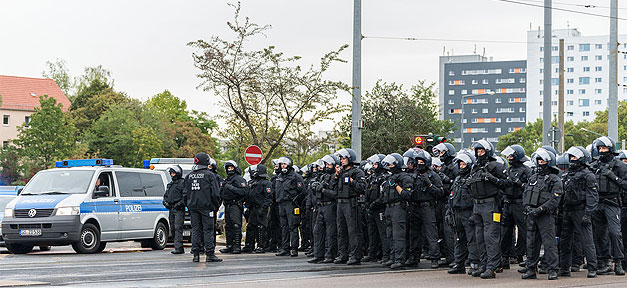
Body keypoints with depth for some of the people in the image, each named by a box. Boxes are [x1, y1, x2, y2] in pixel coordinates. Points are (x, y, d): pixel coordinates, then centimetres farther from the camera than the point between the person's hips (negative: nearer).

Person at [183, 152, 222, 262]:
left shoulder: (189, 176, 9)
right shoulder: (209, 175, -6)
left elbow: (185, 193, 11)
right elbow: (215, 192, -9)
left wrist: (189, 205, 20)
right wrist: (216, 204, 4)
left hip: (193, 207, 5)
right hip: (206, 206, -5)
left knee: (195, 230, 7)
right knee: (208, 230, -3)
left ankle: (196, 254, 4)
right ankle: (210, 254, -6)